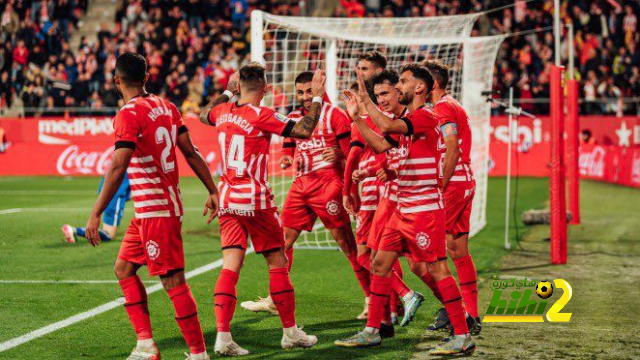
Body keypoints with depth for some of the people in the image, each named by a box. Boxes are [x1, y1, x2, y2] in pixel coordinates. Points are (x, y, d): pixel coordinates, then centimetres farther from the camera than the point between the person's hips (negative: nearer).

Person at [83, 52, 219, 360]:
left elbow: (117, 169, -22)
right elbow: (191, 153, 12)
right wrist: (212, 190, 19)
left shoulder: (129, 114, -15)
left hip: (155, 211, -9)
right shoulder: (166, 107, 9)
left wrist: (95, 215, -20)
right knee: (124, 269, 16)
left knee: (173, 281, -5)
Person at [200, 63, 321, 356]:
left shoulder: (224, 111, 6)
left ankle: (222, 336, -11)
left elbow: (205, 115, 30)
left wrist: (228, 92, 36)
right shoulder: (261, 115, -13)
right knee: (278, 262, 7)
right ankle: (290, 333, 15)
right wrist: (317, 97, -7)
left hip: (227, 200, 6)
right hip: (256, 200, -5)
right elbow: (303, 130, -16)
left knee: (230, 266, 0)